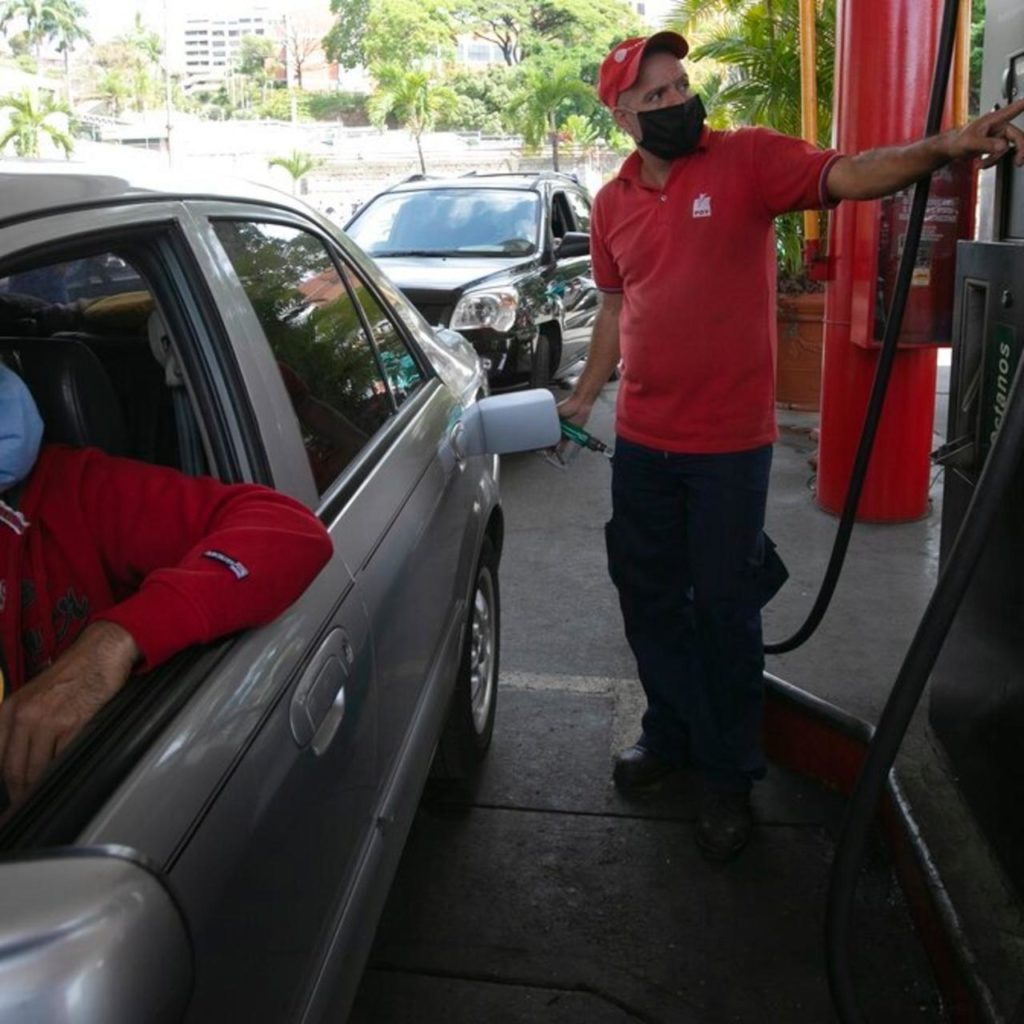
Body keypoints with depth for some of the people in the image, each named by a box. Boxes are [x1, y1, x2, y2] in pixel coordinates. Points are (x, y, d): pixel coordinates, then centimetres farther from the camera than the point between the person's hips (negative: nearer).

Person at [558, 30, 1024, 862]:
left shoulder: (747, 160, -7)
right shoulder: (612, 204, 7)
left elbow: (846, 176, -20)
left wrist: (940, 148, -36)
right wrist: (586, 394, 17)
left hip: (728, 445, -4)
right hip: (641, 442, 5)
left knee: (724, 609, 5)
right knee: (647, 597, 15)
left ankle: (731, 776, 24)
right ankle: (673, 732, 38)